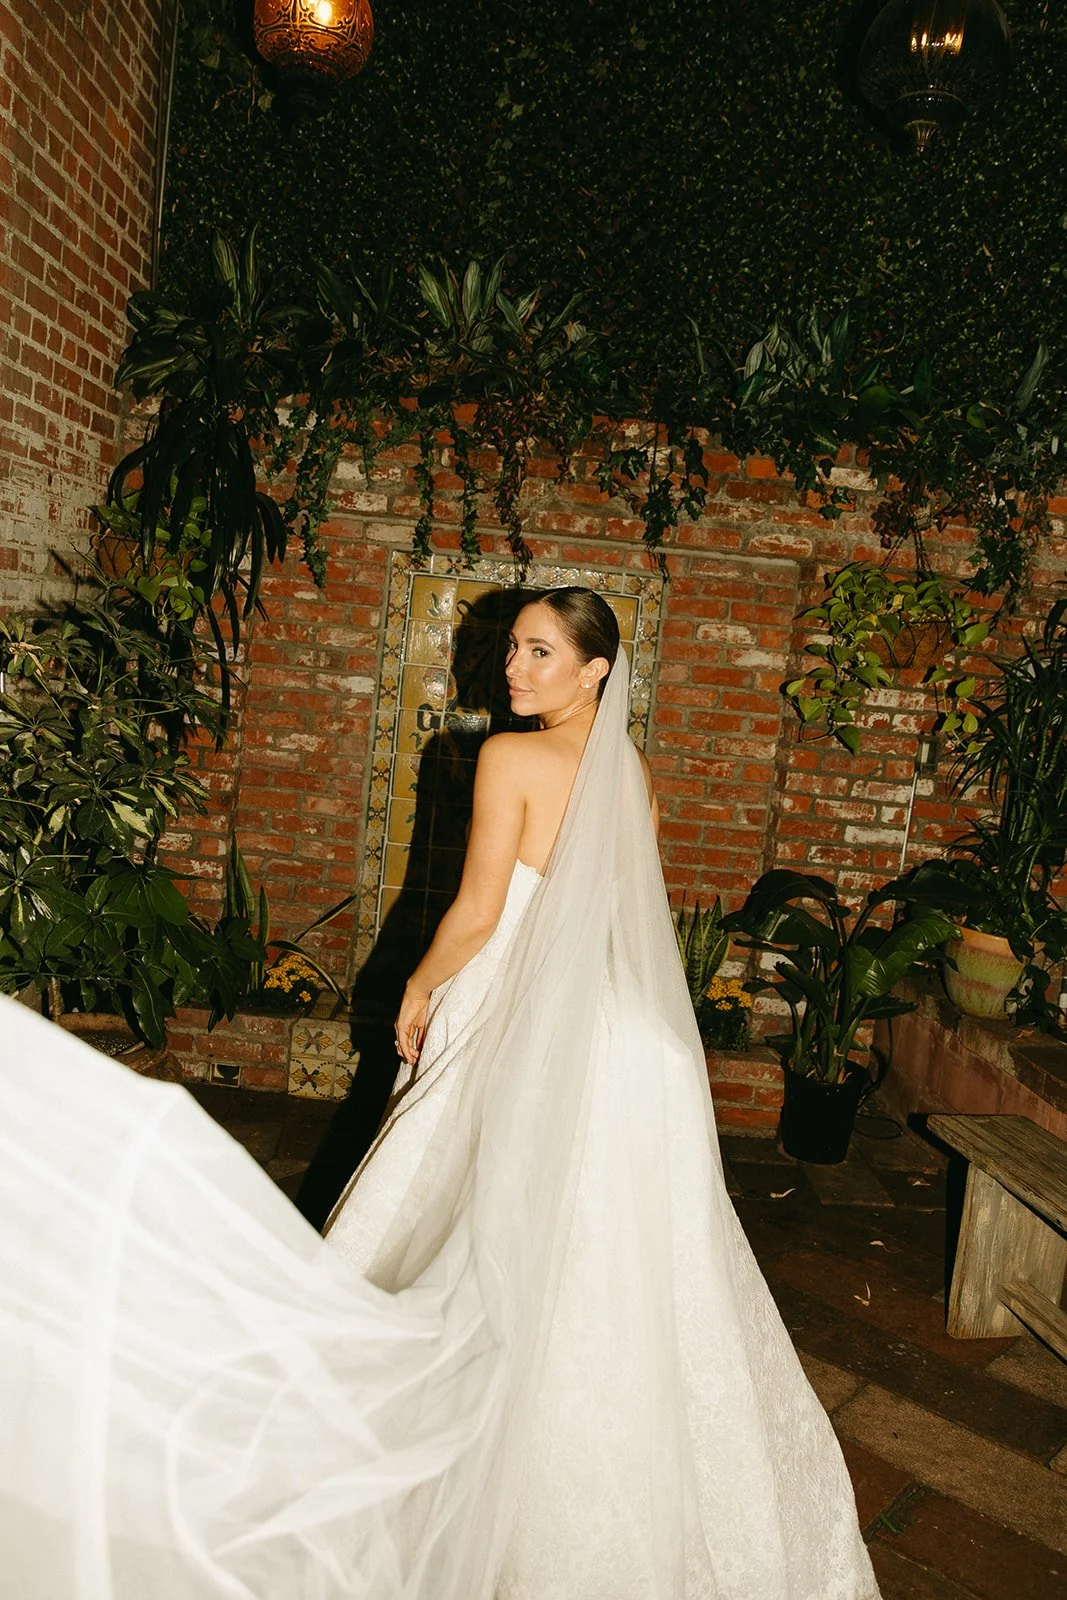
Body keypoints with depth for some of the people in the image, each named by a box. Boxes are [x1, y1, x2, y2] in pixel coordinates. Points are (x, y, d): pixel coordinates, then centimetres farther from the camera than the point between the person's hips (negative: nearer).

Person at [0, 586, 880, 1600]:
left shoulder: (511, 758, -15)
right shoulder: (633, 774, 3)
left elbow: (478, 912, -16)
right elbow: (620, 914, 9)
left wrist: (418, 991, 0)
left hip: (509, 1020, -6)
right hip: (608, 1031, 6)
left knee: (486, 1228, 10)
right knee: (598, 1243, 16)